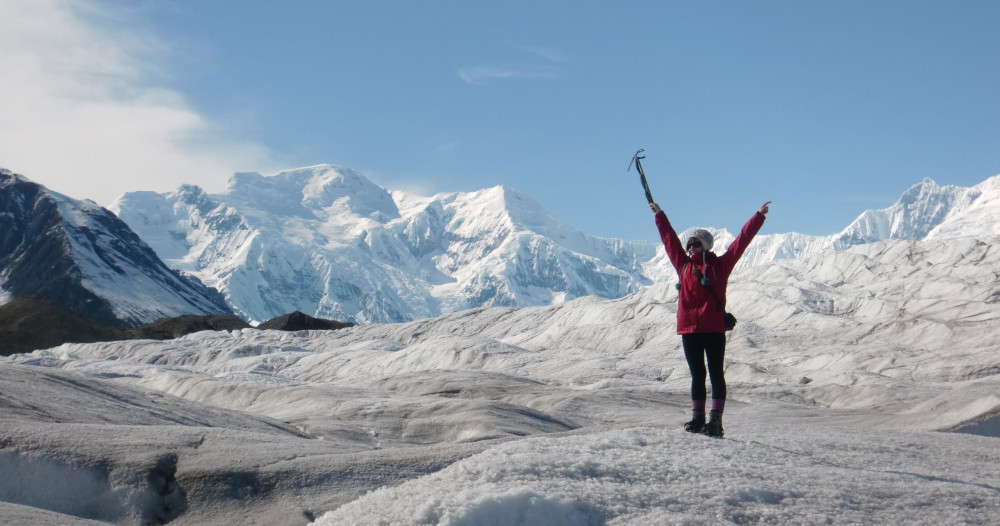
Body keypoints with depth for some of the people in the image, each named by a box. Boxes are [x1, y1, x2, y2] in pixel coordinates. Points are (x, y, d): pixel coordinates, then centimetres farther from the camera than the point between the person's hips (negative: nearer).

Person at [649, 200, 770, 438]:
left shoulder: (720, 264, 3)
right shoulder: (683, 264, 11)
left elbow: (741, 241, 3)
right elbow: (669, 238, 22)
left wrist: (759, 216, 2)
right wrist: (659, 215, 30)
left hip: (714, 328, -4)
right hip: (688, 329, 4)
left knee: (716, 374, -2)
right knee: (697, 375, 10)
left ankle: (715, 421, -4)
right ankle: (697, 418, 14)